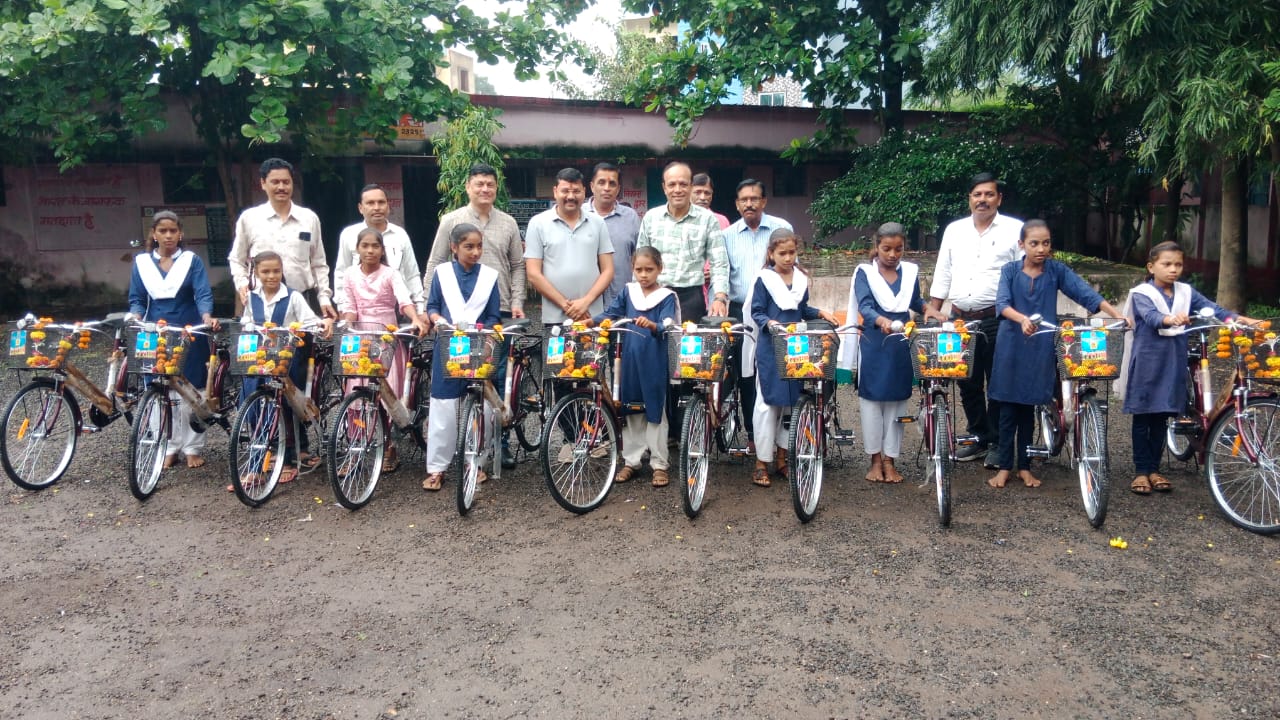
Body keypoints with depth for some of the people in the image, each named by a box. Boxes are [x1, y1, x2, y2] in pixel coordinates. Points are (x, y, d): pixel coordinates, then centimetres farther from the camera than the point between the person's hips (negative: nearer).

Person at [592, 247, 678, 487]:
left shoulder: (666, 297, -5)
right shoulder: (628, 291, 8)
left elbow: (666, 327, -18)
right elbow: (611, 314, 3)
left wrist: (651, 325, -39)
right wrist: (591, 321, -15)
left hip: (654, 363, -4)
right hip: (629, 361, 4)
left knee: (655, 412, 4)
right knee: (631, 411, 12)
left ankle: (659, 464, 14)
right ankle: (631, 461, 23)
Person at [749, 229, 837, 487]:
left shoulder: (801, 278, 9)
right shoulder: (764, 280, -6)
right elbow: (756, 313, -7)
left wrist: (821, 313, 3)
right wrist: (770, 323, -25)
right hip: (770, 350, -5)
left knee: (791, 402, 10)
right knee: (768, 404, -3)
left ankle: (781, 457, 22)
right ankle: (762, 462, 3)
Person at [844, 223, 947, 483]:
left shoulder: (910, 271, 5)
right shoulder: (864, 272, -6)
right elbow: (864, 307, -19)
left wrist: (929, 309, -1)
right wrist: (881, 320, -38)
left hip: (901, 345, 3)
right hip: (873, 345, -3)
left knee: (897, 401, 7)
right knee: (872, 400, 3)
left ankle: (889, 460, 17)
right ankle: (875, 460, 15)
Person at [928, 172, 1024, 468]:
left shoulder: (1015, 229, -1)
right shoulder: (954, 230, 11)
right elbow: (942, 275, 12)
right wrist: (933, 312, 6)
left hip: (998, 320, -4)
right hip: (961, 319, 4)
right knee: (969, 384, 11)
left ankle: (997, 443, 13)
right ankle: (979, 438, 23)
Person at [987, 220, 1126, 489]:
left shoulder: (1057, 271, 2)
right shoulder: (1010, 270, -1)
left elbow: (1086, 293, -7)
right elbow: (1002, 303, -14)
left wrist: (1117, 315, -19)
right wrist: (1022, 318, -34)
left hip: (1040, 349, 1)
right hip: (1011, 347, -1)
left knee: (1028, 410, 9)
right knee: (1008, 410, 3)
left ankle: (1025, 466, 21)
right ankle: (1004, 466, 13)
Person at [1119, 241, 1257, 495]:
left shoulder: (1186, 293, 8)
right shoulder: (1141, 294, -7)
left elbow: (1211, 308, -4)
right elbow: (1151, 316, -25)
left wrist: (1239, 319, -21)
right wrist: (1170, 320, -46)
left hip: (1173, 364, 4)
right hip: (1146, 363, -4)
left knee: (1161, 419, 11)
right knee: (1142, 419, 3)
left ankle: (1154, 469, 21)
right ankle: (1141, 471, 10)